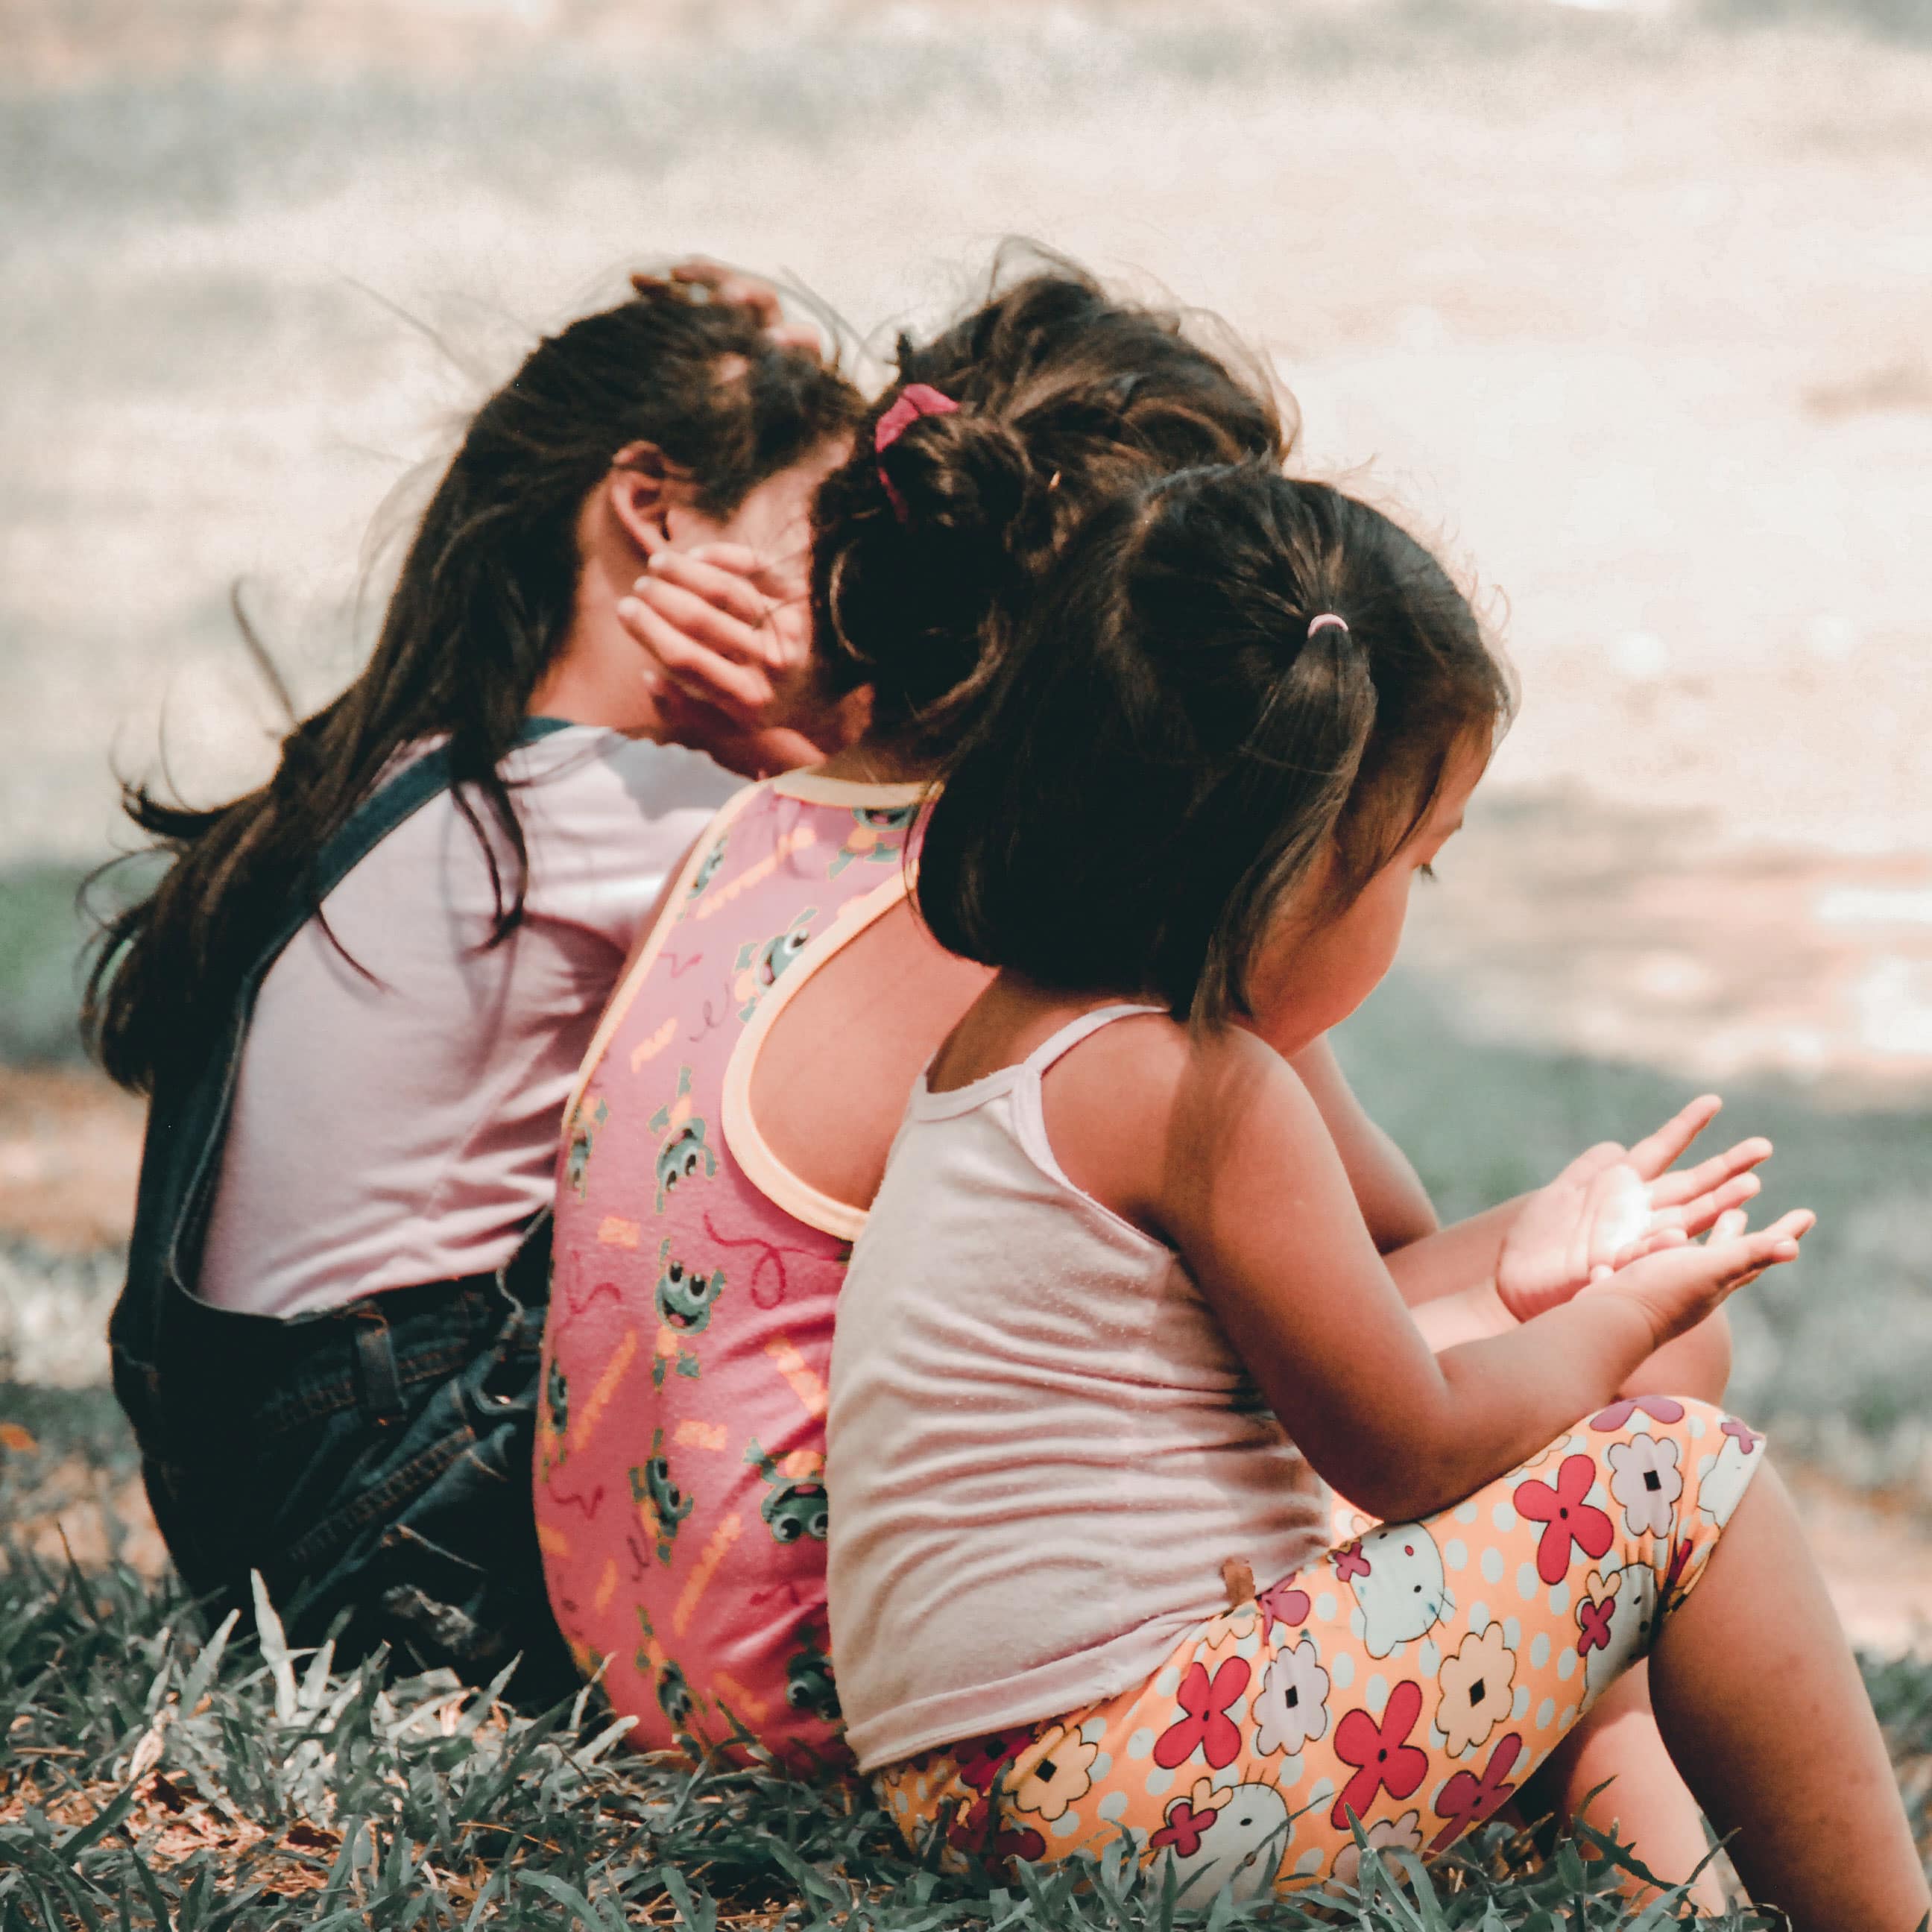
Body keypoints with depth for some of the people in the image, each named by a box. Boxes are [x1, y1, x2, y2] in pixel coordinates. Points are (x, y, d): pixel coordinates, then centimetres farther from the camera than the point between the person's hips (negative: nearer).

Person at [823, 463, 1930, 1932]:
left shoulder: (1010, 1033, 15)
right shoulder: (1200, 1093, -15)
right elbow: (1417, 1451, -6)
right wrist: (1620, 1319, 10)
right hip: (1138, 1791, -10)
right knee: (1678, 1476, -3)